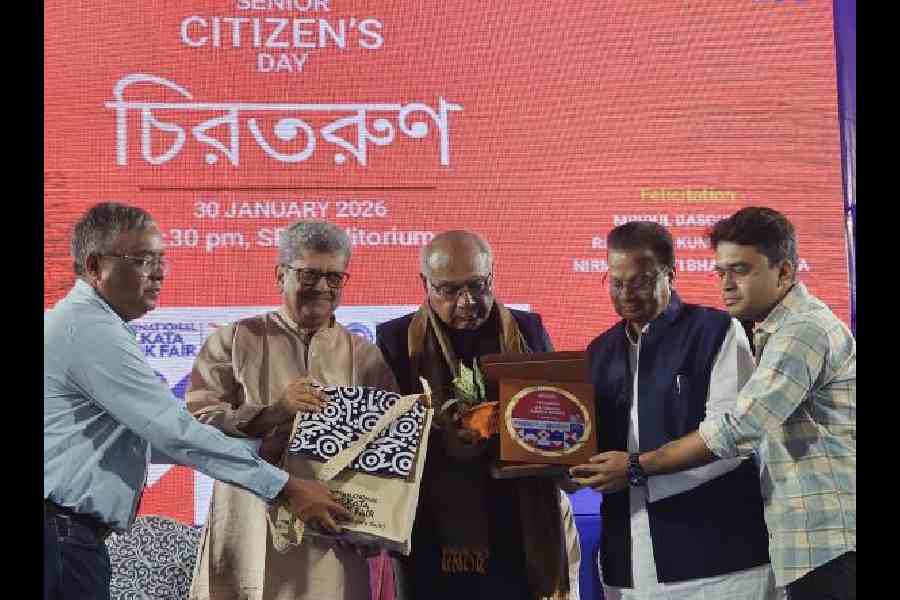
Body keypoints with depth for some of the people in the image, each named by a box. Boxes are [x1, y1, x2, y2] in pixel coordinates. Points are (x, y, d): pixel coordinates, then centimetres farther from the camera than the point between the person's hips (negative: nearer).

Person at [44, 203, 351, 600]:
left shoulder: (83, 323, 17)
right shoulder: (91, 330, -17)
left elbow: (154, 433, 17)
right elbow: (176, 432, -21)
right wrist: (286, 488, -18)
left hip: (69, 535, 10)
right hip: (63, 537, -10)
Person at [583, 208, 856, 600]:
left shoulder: (804, 331, -15)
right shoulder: (776, 329, 17)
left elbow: (737, 430, -21)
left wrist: (636, 467, -14)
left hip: (828, 540, -9)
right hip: (813, 540, 9)